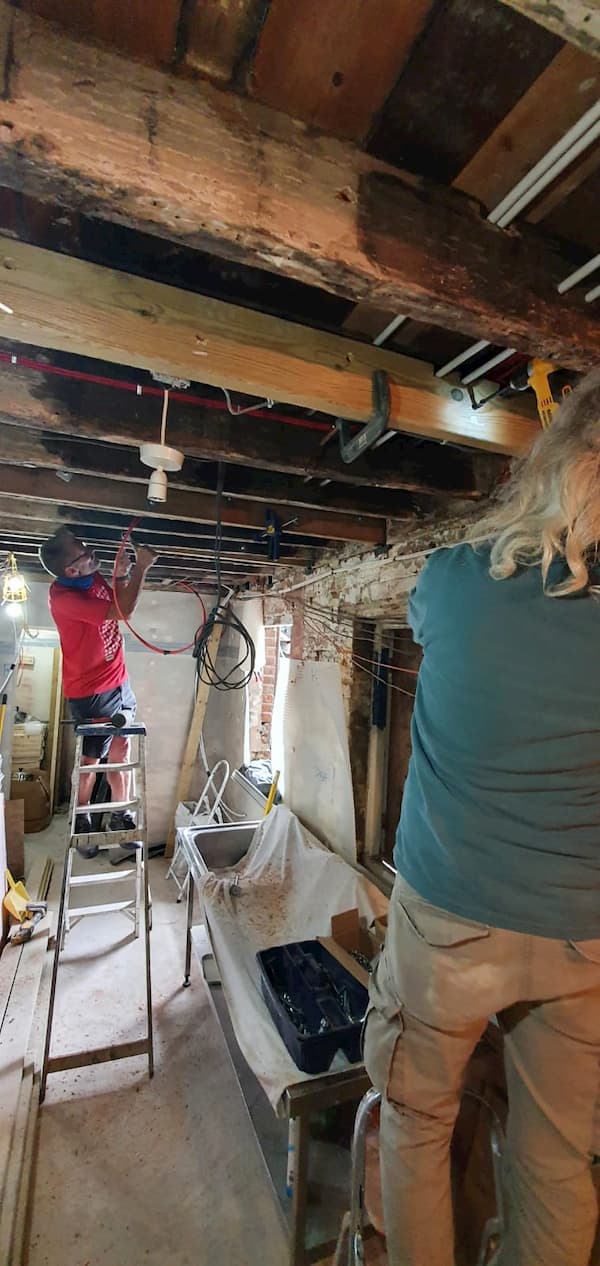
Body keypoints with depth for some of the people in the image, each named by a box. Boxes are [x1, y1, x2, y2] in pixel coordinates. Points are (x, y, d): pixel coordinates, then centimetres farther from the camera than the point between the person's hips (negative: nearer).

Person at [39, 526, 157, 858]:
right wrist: (141, 567, -22)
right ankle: (81, 823, 33)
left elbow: (117, 601, 16)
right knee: (90, 760, 10)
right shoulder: (63, 596, -26)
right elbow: (122, 611, -30)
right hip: (91, 694, -7)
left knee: (120, 753, 16)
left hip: (119, 683, 7)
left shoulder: (93, 577, -1)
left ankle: (121, 817, 32)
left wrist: (121, 576, -4)